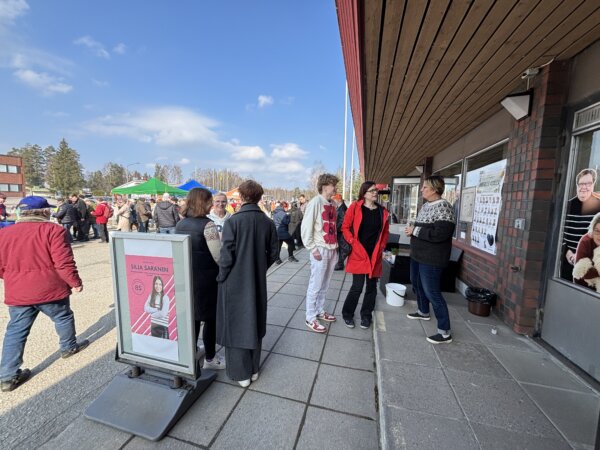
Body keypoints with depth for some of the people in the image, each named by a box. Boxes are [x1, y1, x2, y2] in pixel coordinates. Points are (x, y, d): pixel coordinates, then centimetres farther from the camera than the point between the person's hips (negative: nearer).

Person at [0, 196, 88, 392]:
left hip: (17, 293, 5)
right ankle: (68, 347, 37)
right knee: (63, 318, 19)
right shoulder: (54, 230, -14)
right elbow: (64, 262, -19)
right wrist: (76, 282, -6)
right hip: (49, 289, -4)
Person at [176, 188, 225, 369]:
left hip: (186, 277, 7)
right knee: (210, 319, 10)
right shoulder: (207, 225, -18)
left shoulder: (180, 224, 4)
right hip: (206, 278, -7)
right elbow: (218, 256, -21)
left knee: (191, 317, 20)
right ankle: (209, 358, 24)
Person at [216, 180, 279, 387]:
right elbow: (273, 252, 0)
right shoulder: (267, 222, -5)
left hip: (235, 282, -4)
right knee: (254, 322, 20)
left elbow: (226, 255, -17)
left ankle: (241, 373, 27)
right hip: (258, 282, 4)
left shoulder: (233, 221, -17)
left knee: (236, 325, 13)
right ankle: (254, 369, 35)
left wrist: (221, 277, -1)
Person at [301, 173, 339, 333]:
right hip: (320, 250, -7)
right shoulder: (316, 202, -11)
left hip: (332, 250, 7)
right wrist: (313, 249, -15)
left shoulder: (331, 204, 12)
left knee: (324, 284, 16)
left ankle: (320, 311, 32)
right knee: (315, 285, 1)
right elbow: (306, 227, -14)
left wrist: (336, 245, 11)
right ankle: (310, 319, 14)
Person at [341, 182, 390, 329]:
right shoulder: (355, 207, -5)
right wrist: (353, 243, -10)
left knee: (371, 287, 12)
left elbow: (385, 231, 14)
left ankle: (366, 315, 30)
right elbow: (345, 227, -2)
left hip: (375, 255, 4)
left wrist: (381, 247, 2)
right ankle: (347, 314, 20)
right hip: (359, 253, -4)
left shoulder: (382, 211, 6)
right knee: (357, 287, -2)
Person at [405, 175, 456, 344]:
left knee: (432, 292, -4)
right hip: (417, 255, 10)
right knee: (416, 283, 23)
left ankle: (445, 332, 9)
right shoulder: (426, 206, 10)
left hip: (432, 259, -10)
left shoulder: (443, 207, -18)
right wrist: (412, 229, -1)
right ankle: (423, 312, 46)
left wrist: (415, 231, -22)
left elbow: (440, 234, -29)